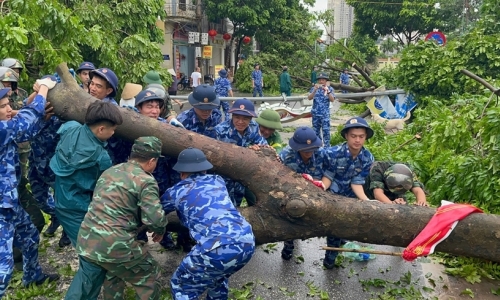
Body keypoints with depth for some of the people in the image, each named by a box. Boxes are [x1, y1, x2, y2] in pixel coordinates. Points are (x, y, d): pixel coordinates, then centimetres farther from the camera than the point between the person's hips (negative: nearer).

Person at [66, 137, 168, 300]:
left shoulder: (110, 171, 14)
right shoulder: (146, 181, -9)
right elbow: (155, 218, -19)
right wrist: (160, 230, 4)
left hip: (85, 240, 7)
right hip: (114, 245, -7)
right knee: (149, 277, 16)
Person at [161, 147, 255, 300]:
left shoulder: (176, 192, 14)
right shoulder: (217, 180, 25)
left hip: (219, 250, -5)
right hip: (247, 243, 6)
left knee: (182, 287, 19)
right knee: (217, 276, 35)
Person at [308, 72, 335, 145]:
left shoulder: (330, 88, 0)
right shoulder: (314, 88, 3)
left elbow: (332, 100, -10)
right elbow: (309, 98, -9)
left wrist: (327, 91, -22)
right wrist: (315, 90, -21)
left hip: (325, 114, -2)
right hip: (315, 113, 3)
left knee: (326, 130, -9)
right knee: (316, 130, 11)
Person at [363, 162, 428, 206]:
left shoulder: (408, 173, -23)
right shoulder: (377, 169, -33)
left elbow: (417, 190, -35)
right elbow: (378, 192, -45)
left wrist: (422, 201, -57)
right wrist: (391, 203, -64)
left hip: (395, 200, 3)